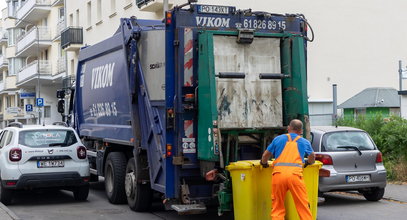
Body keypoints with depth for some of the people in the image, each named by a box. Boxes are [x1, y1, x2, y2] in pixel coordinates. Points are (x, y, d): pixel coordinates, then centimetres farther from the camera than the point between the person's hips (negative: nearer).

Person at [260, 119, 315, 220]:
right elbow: (312, 157, 39)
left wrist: (264, 163, 43)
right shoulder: (305, 142, 22)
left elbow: (265, 155, 22)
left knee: (277, 207, 7)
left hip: (278, 173, 0)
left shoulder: (278, 139, 19)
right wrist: (308, 163, 61)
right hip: (295, 174, 0)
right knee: (303, 205, 6)